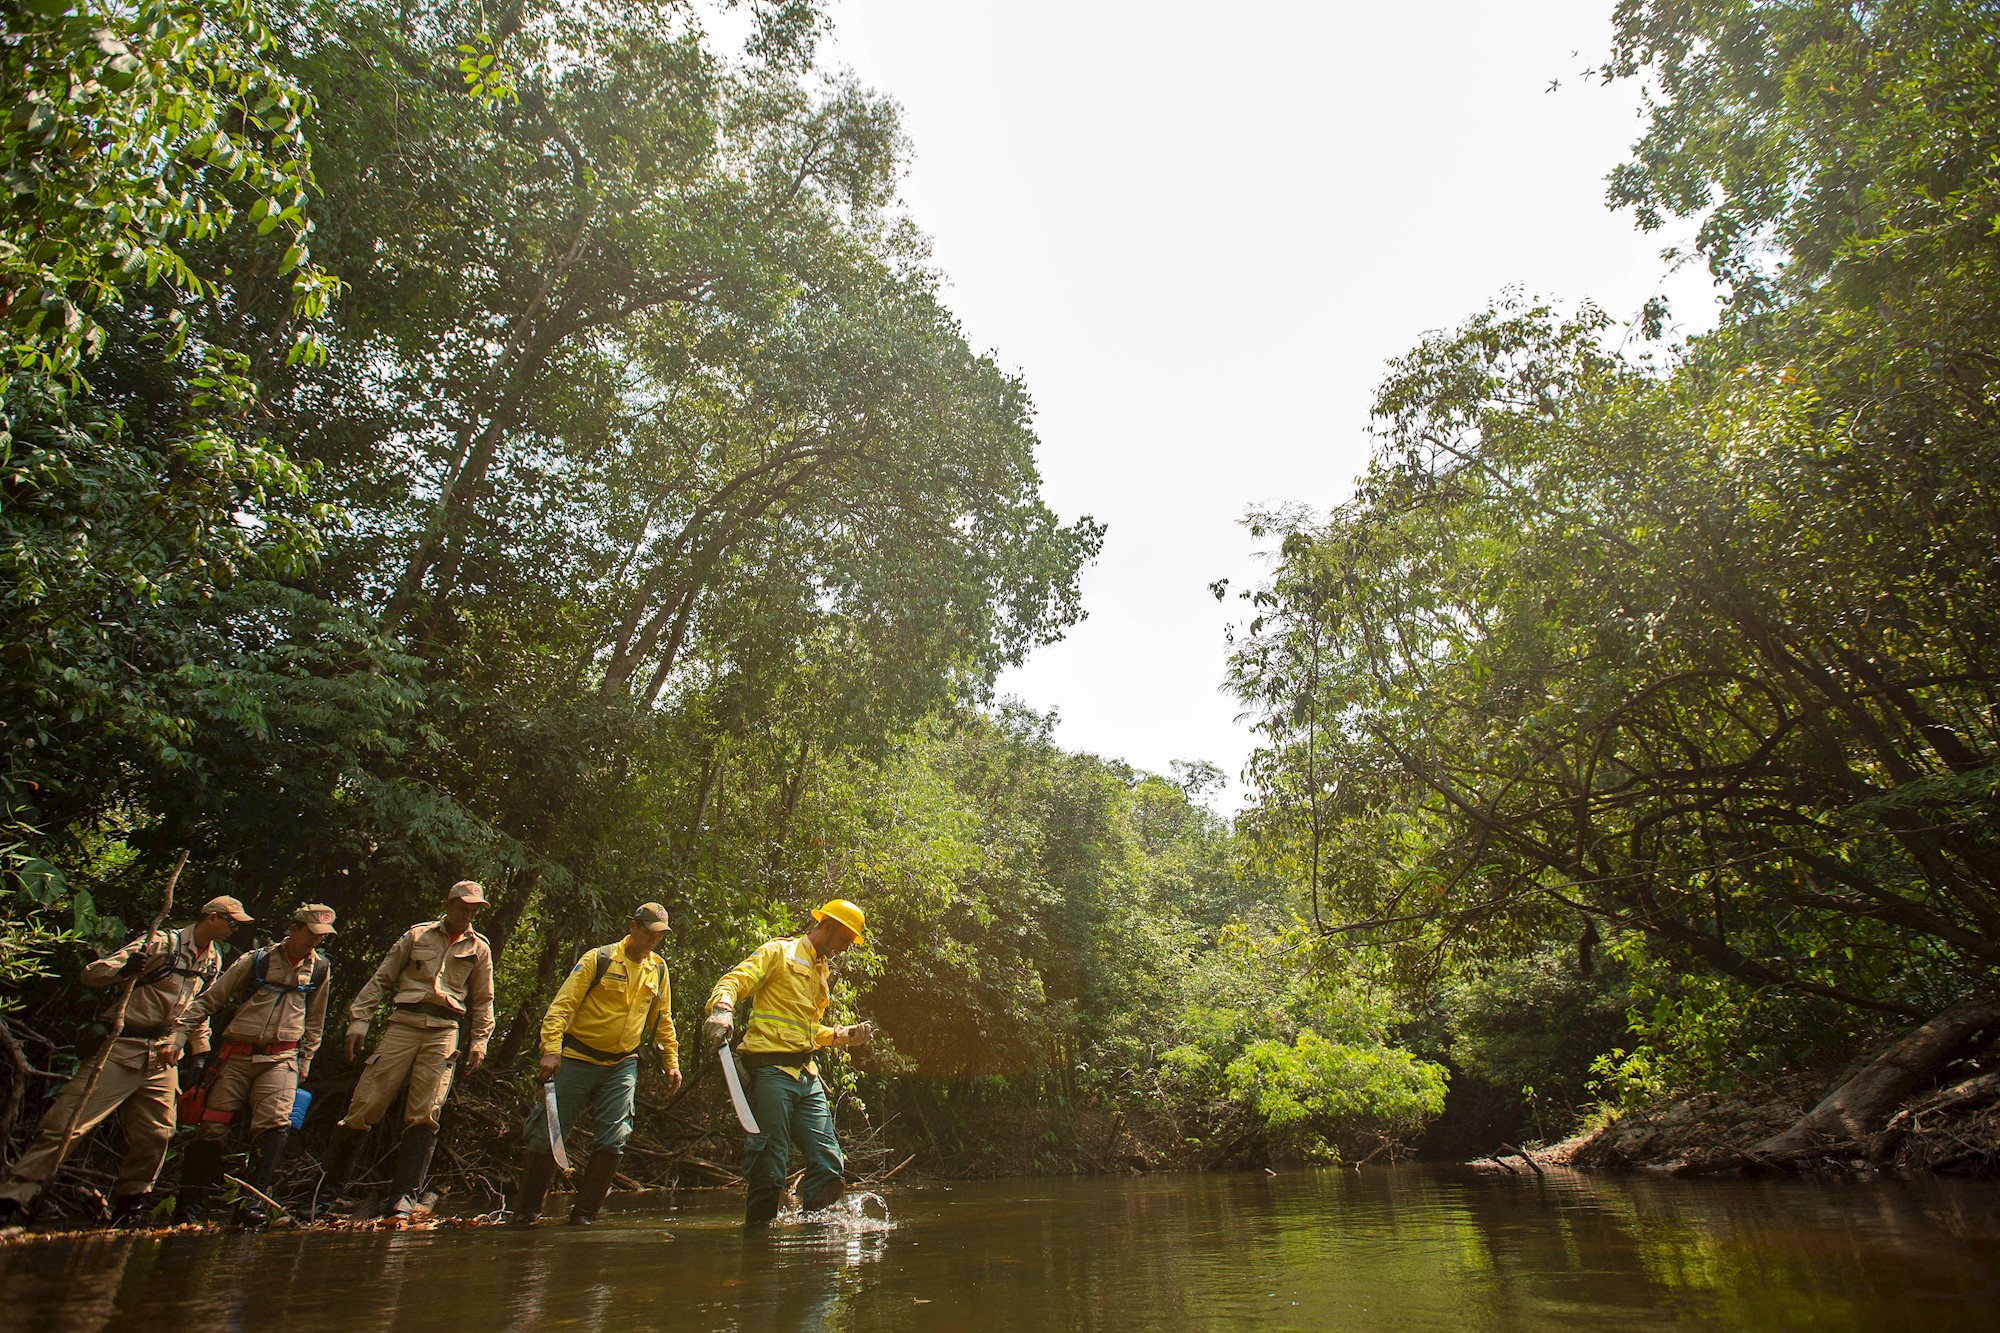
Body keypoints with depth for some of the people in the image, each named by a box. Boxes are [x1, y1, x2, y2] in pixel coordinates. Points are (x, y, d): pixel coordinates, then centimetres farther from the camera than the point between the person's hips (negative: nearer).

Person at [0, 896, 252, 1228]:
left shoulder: (213, 961, 11)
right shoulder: (162, 944, -11)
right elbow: (91, 975, -13)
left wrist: (200, 1051, 19)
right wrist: (124, 969, -34)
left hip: (163, 1055, 6)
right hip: (121, 1048, -6)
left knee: (156, 1134, 7)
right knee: (64, 1124, -9)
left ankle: (128, 1208, 21)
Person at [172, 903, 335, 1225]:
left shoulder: (319, 969, 8)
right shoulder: (256, 961, 0)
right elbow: (208, 1001, 6)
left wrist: (304, 1063, 17)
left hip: (280, 1058, 0)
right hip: (236, 1055, 0)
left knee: (274, 1123, -17)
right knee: (211, 1126, 1)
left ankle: (255, 1201, -15)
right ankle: (191, 1203, 17)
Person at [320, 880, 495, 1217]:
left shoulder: (479, 948, 14)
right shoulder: (418, 935, 12)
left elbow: (483, 1000, 17)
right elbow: (381, 980, 12)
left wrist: (479, 1042, 8)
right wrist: (358, 1021, 3)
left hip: (444, 1031, 0)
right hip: (404, 1023, 0)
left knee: (424, 1114, -7)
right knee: (366, 1104, -4)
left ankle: (406, 1196, -3)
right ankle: (329, 1186, 13)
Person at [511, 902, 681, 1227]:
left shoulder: (658, 969, 6)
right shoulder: (598, 959, -9)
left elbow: (663, 1021, 15)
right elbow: (562, 1005, -12)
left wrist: (671, 1063, 12)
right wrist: (551, 1050, -23)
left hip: (622, 1066, 4)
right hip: (577, 1060, -3)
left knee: (612, 1140, -3)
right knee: (549, 1134, 2)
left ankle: (584, 1212, 11)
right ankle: (527, 1210, 21)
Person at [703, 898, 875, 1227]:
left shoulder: (822, 974, 26)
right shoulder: (778, 952, 2)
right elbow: (732, 982, -11)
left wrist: (844, 1035, 17)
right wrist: (722, 1008, -32)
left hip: (807, 1076, 8)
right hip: (772, 1071, -8)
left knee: (830, 1165, 0)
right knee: (770, 1168, -6)